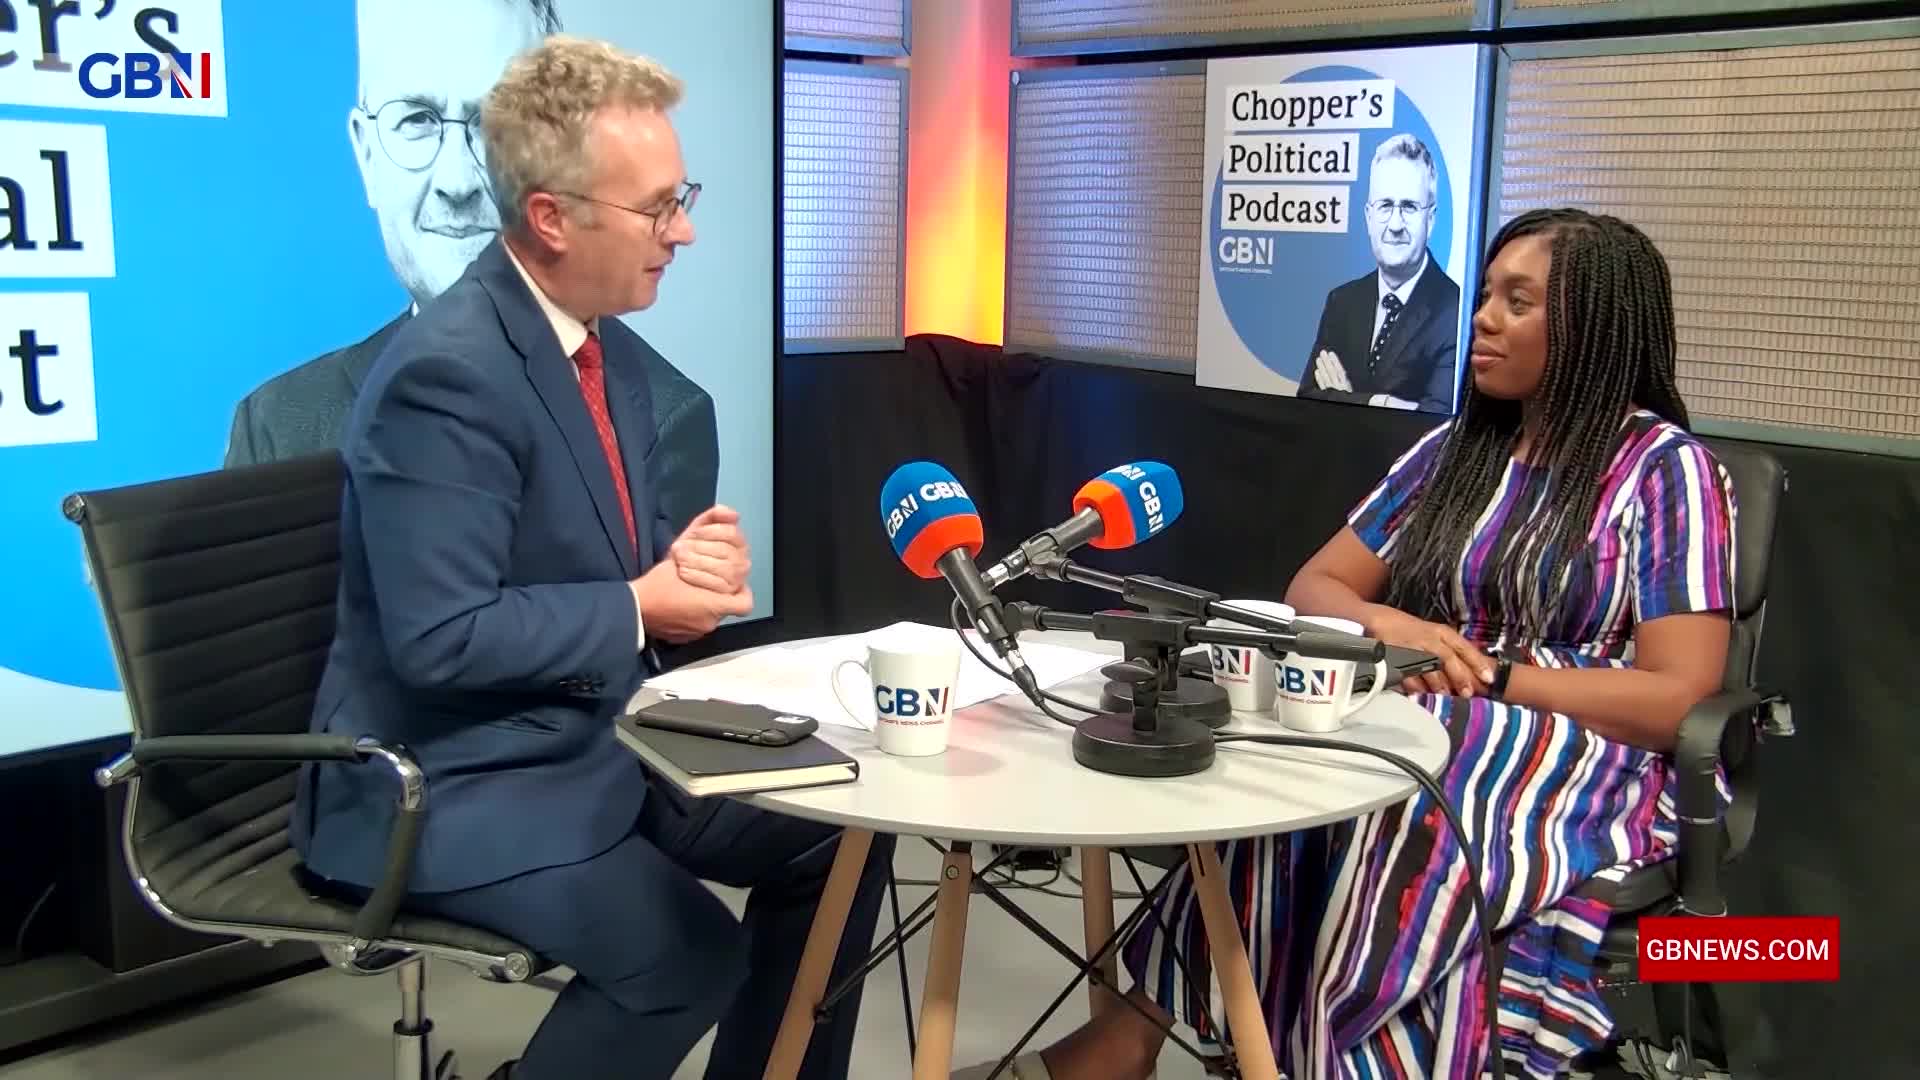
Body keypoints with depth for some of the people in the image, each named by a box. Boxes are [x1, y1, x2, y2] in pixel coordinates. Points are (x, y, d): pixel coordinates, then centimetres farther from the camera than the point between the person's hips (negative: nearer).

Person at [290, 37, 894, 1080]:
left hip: (604, 734, 9)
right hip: (454, 779, -9)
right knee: (687, 952, -25)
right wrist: (638, 609, -17)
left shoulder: (611, 347, 6)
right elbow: (441, 640, -27)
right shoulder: (445, 372, -23)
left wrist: (690, 564, -7)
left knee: (839, 833, 3)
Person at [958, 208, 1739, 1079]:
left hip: (1587, 770, -4)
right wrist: (1386, 625, -12)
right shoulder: (1452, 450, 16)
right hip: (1431, 735, 5)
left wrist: (1490, 672, -18)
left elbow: (1677, 697, -10)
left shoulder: (1664, 470, -2)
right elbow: (1314, 587, 11)